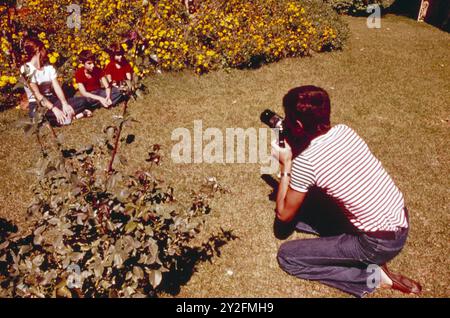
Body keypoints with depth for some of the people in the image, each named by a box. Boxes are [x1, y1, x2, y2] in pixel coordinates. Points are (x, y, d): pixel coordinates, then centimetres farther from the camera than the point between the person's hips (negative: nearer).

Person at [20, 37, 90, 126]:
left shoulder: (49, 67, 6)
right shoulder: (26, 69, -12)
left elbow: (57, 87, -6)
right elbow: (37, 94, -20)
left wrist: (65, 104, -24)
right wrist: (54, 109, -30)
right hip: (37, 104, -5)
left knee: (82, 101, -10)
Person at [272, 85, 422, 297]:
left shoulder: (305, 162, -23)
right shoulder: (344, 131, -3)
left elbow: (284, 215, -9)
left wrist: (285, 166, -4)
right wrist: (295, 145, 9)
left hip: (381, 243, -8)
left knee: (287, 256, -1)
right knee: (301, 209, 17)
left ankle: (372, 278, -1)